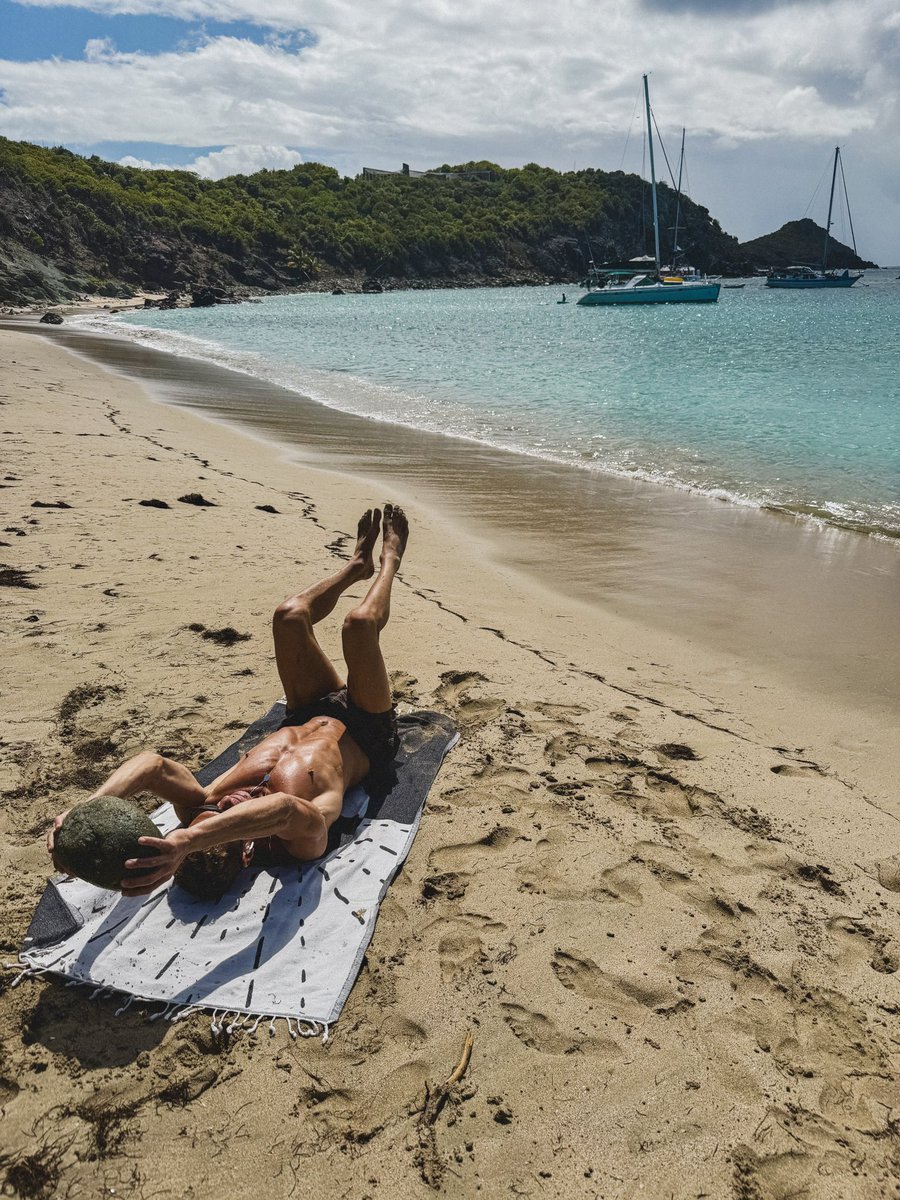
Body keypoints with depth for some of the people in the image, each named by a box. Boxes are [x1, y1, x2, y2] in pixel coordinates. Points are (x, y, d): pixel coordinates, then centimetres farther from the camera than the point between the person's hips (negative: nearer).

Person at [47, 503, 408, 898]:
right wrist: (189, 839, -85)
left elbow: (151, 763, -53)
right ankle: (389, 558, 25)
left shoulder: (205, 808, -36)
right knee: (359, 622, -15)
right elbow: (289, 811, -74)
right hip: (364, 736, -3)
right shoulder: (301, 841, -49)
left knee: (290, 615, -4)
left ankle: (359, 565, 33)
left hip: (308, 719, 4)